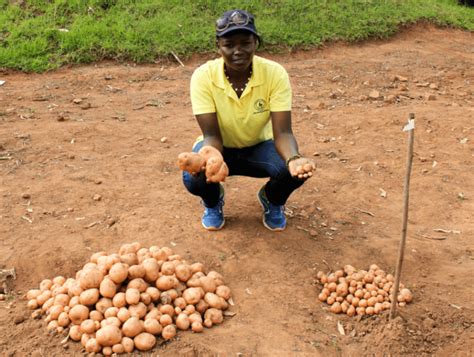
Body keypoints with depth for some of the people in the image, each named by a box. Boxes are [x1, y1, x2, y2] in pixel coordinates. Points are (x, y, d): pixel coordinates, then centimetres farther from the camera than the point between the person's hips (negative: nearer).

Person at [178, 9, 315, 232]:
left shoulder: (275, 73, -24)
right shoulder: (203, 76, -25)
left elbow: (282, 132, -27)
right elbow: (212, 136, -27)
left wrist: (294, 158, -51)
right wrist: (211, 157, -52)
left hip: (259, 146, 1)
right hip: (221, 147, 0)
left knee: (293, 170, -30)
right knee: (193, 177, -32)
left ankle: (272, 201, 8)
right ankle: (213, 202, 8)